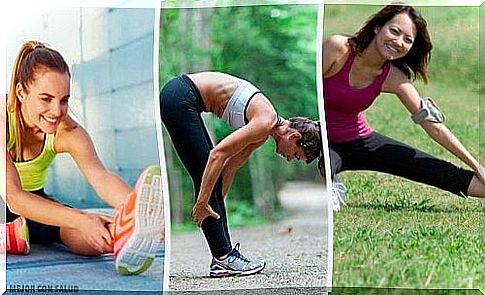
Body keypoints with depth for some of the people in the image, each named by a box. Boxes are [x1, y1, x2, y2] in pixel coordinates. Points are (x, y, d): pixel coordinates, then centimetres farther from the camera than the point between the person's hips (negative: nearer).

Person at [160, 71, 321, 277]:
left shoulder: (262, 132, 12)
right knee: (205, 177, -8)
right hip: (180, 98, -10)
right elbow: (218, 154, -21)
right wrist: (202, 202, -19)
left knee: (210, 179, 9)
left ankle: (223, 253, 11)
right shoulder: (266, 122, -16)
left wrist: (214, 205, 17)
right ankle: (223, 257, -4)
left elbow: (229, 167, 17)